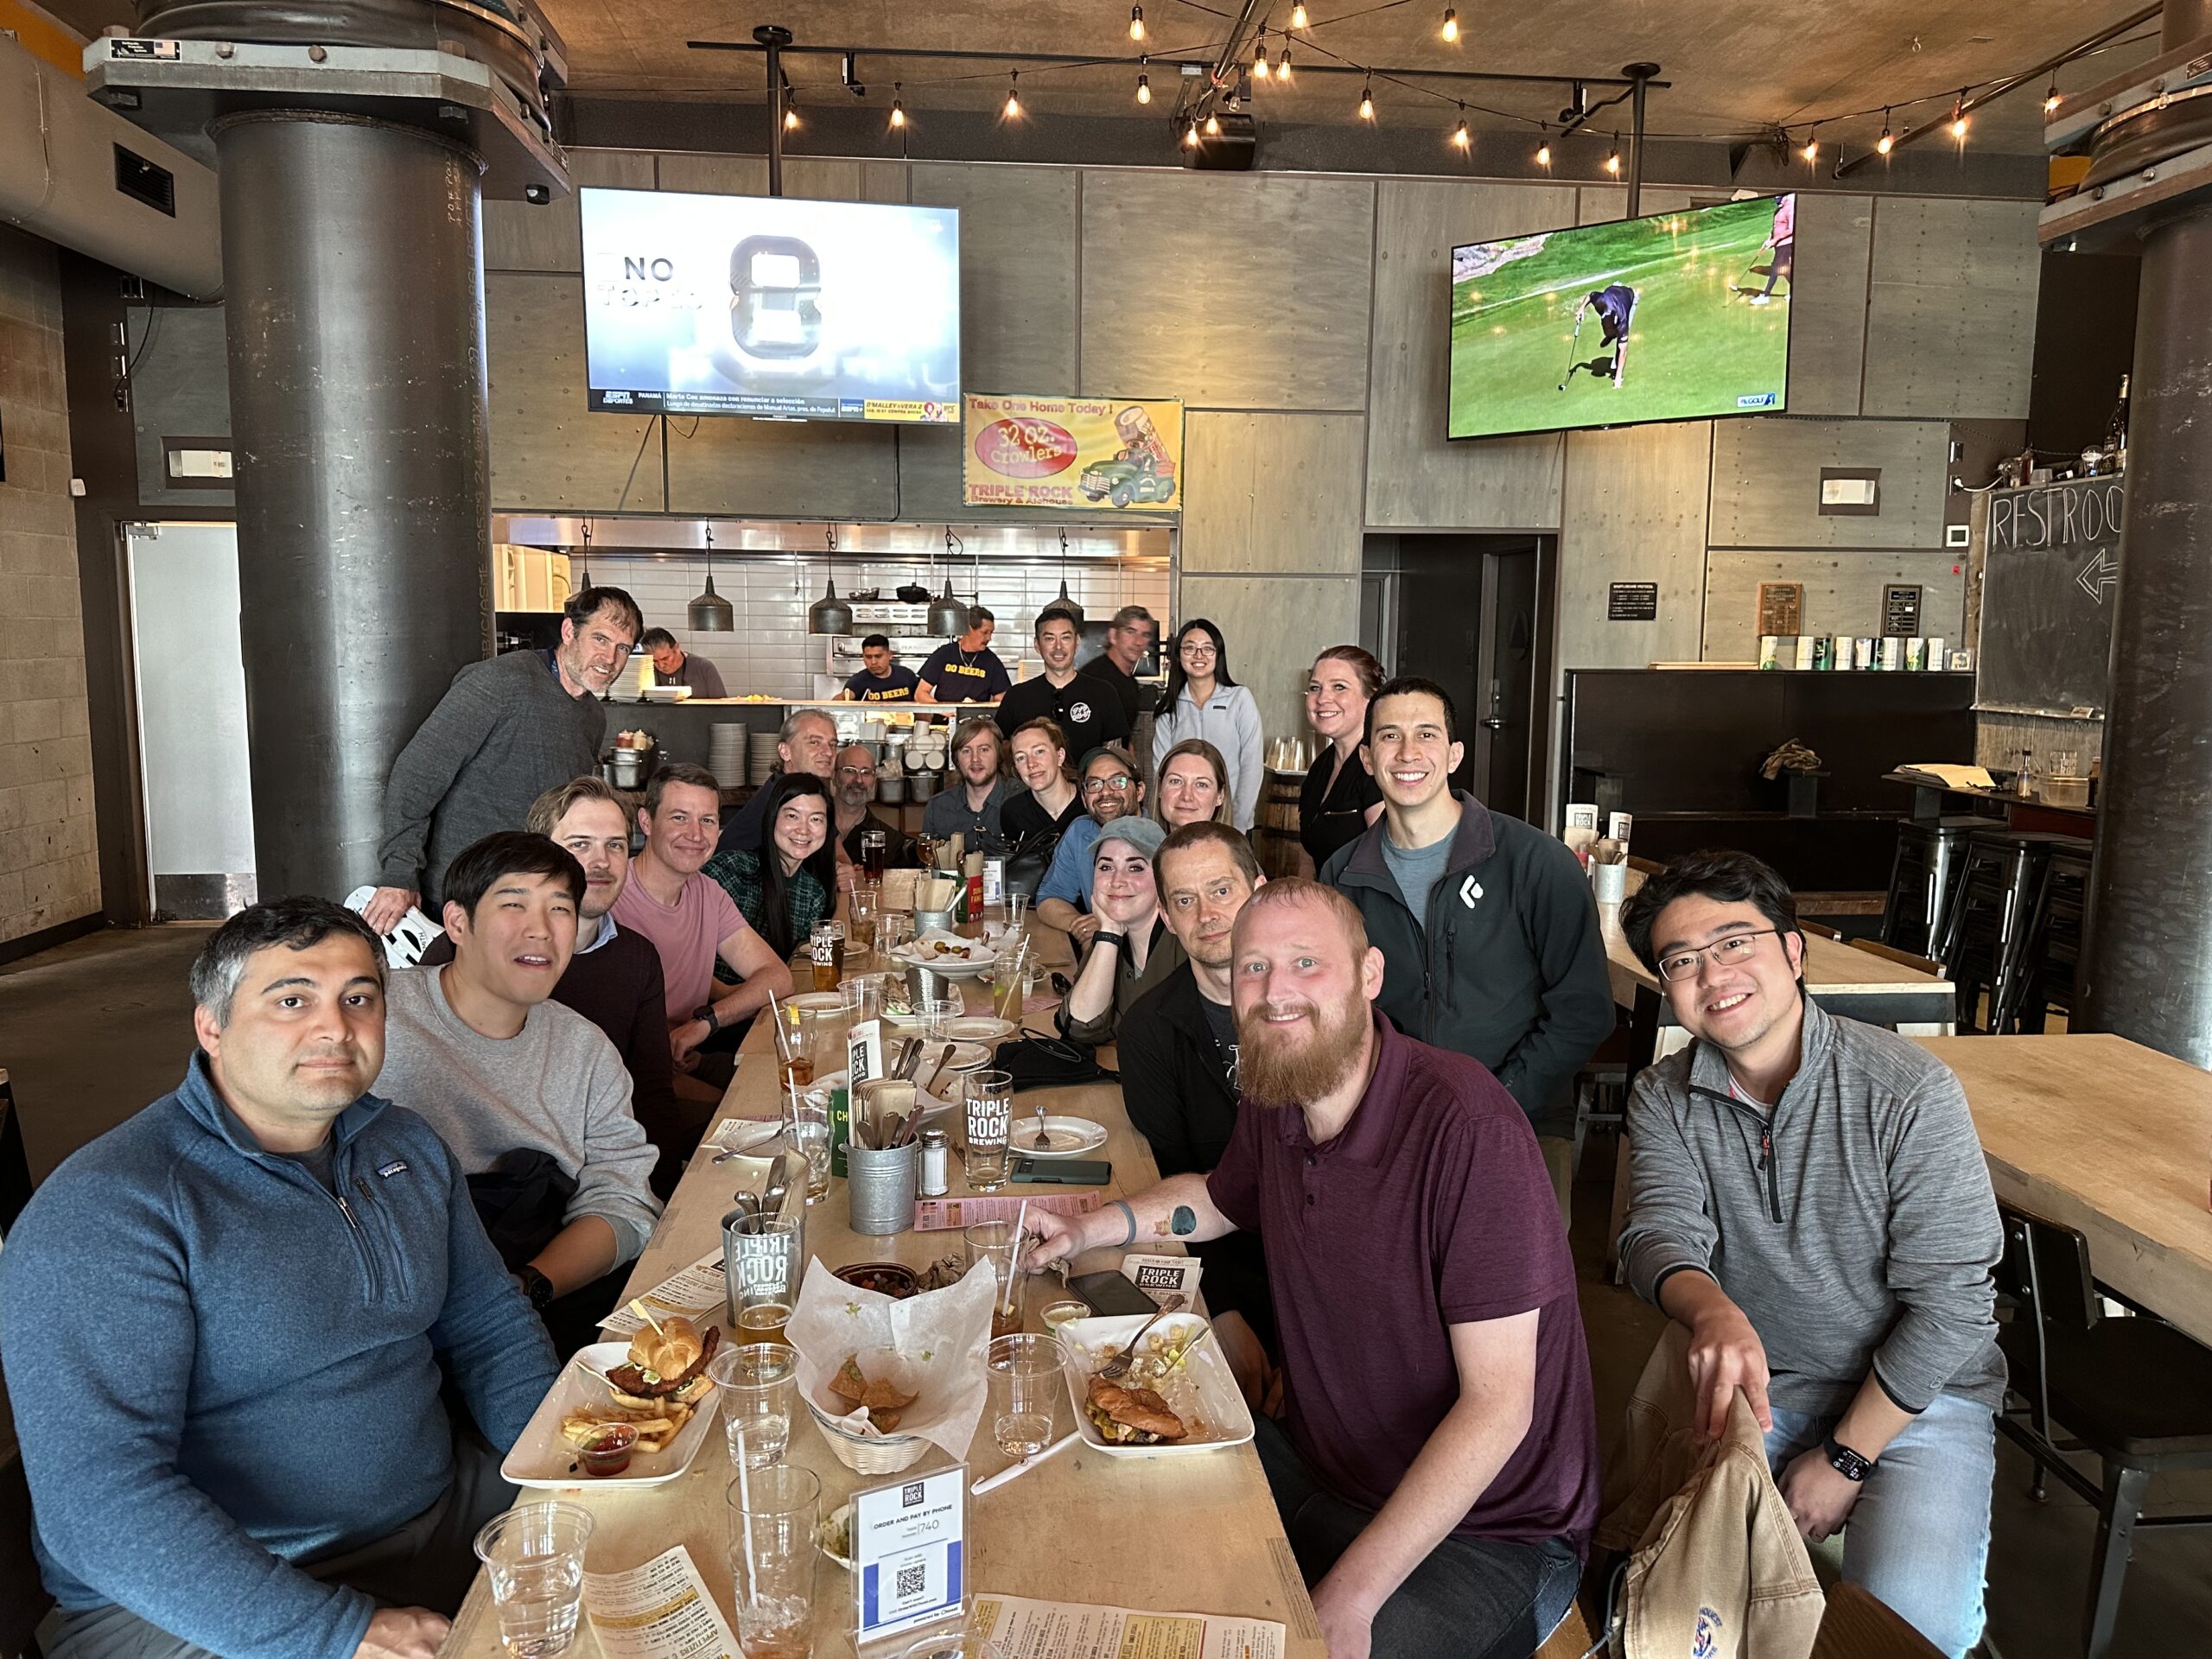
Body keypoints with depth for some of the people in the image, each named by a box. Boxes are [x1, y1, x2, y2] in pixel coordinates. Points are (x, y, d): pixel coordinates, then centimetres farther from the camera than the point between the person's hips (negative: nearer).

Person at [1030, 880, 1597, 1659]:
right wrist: (1088, 1229, 4)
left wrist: (1351, 1595, -27)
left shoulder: (1469, 1126, -26)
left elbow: (1499, 1402, -25)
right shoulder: (1273, 1101, -3)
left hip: (1485, 1532, -7)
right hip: (1316, 1471, 7)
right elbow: (1222, 1196, 22)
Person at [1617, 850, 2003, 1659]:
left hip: (1914, 1393, -3)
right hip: (1751, 1381, 3)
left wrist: (1844, 1458, -13)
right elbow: (1659, 1234, -18)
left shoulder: (1911, 1091, -17)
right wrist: (1714, 1311, -43)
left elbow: (1949, 1304, -15)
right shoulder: (1664, 1101, -4)